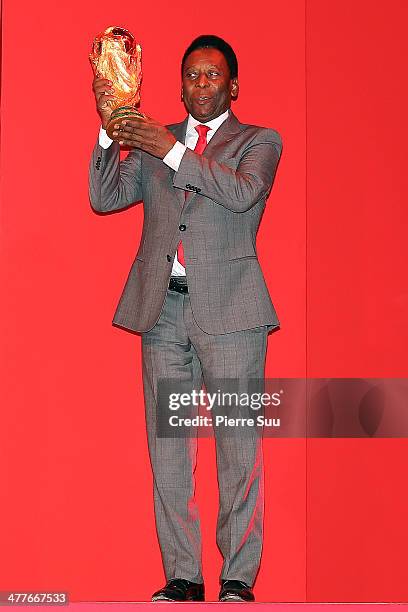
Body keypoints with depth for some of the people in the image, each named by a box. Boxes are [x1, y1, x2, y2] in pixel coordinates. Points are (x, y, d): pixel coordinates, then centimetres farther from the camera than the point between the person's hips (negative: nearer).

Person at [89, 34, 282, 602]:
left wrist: (173, 151, -18)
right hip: (163, 308, 4)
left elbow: (244, 192, -12)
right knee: (167, 449, 4)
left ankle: (238, 579, 2)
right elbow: (104, 198, 6)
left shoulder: (259, 141, 8)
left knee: (238, 447, -5)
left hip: (228, 307, -3)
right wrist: (110, 131, -7)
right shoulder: (151, 140, 18)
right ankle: (182, 576, 11)